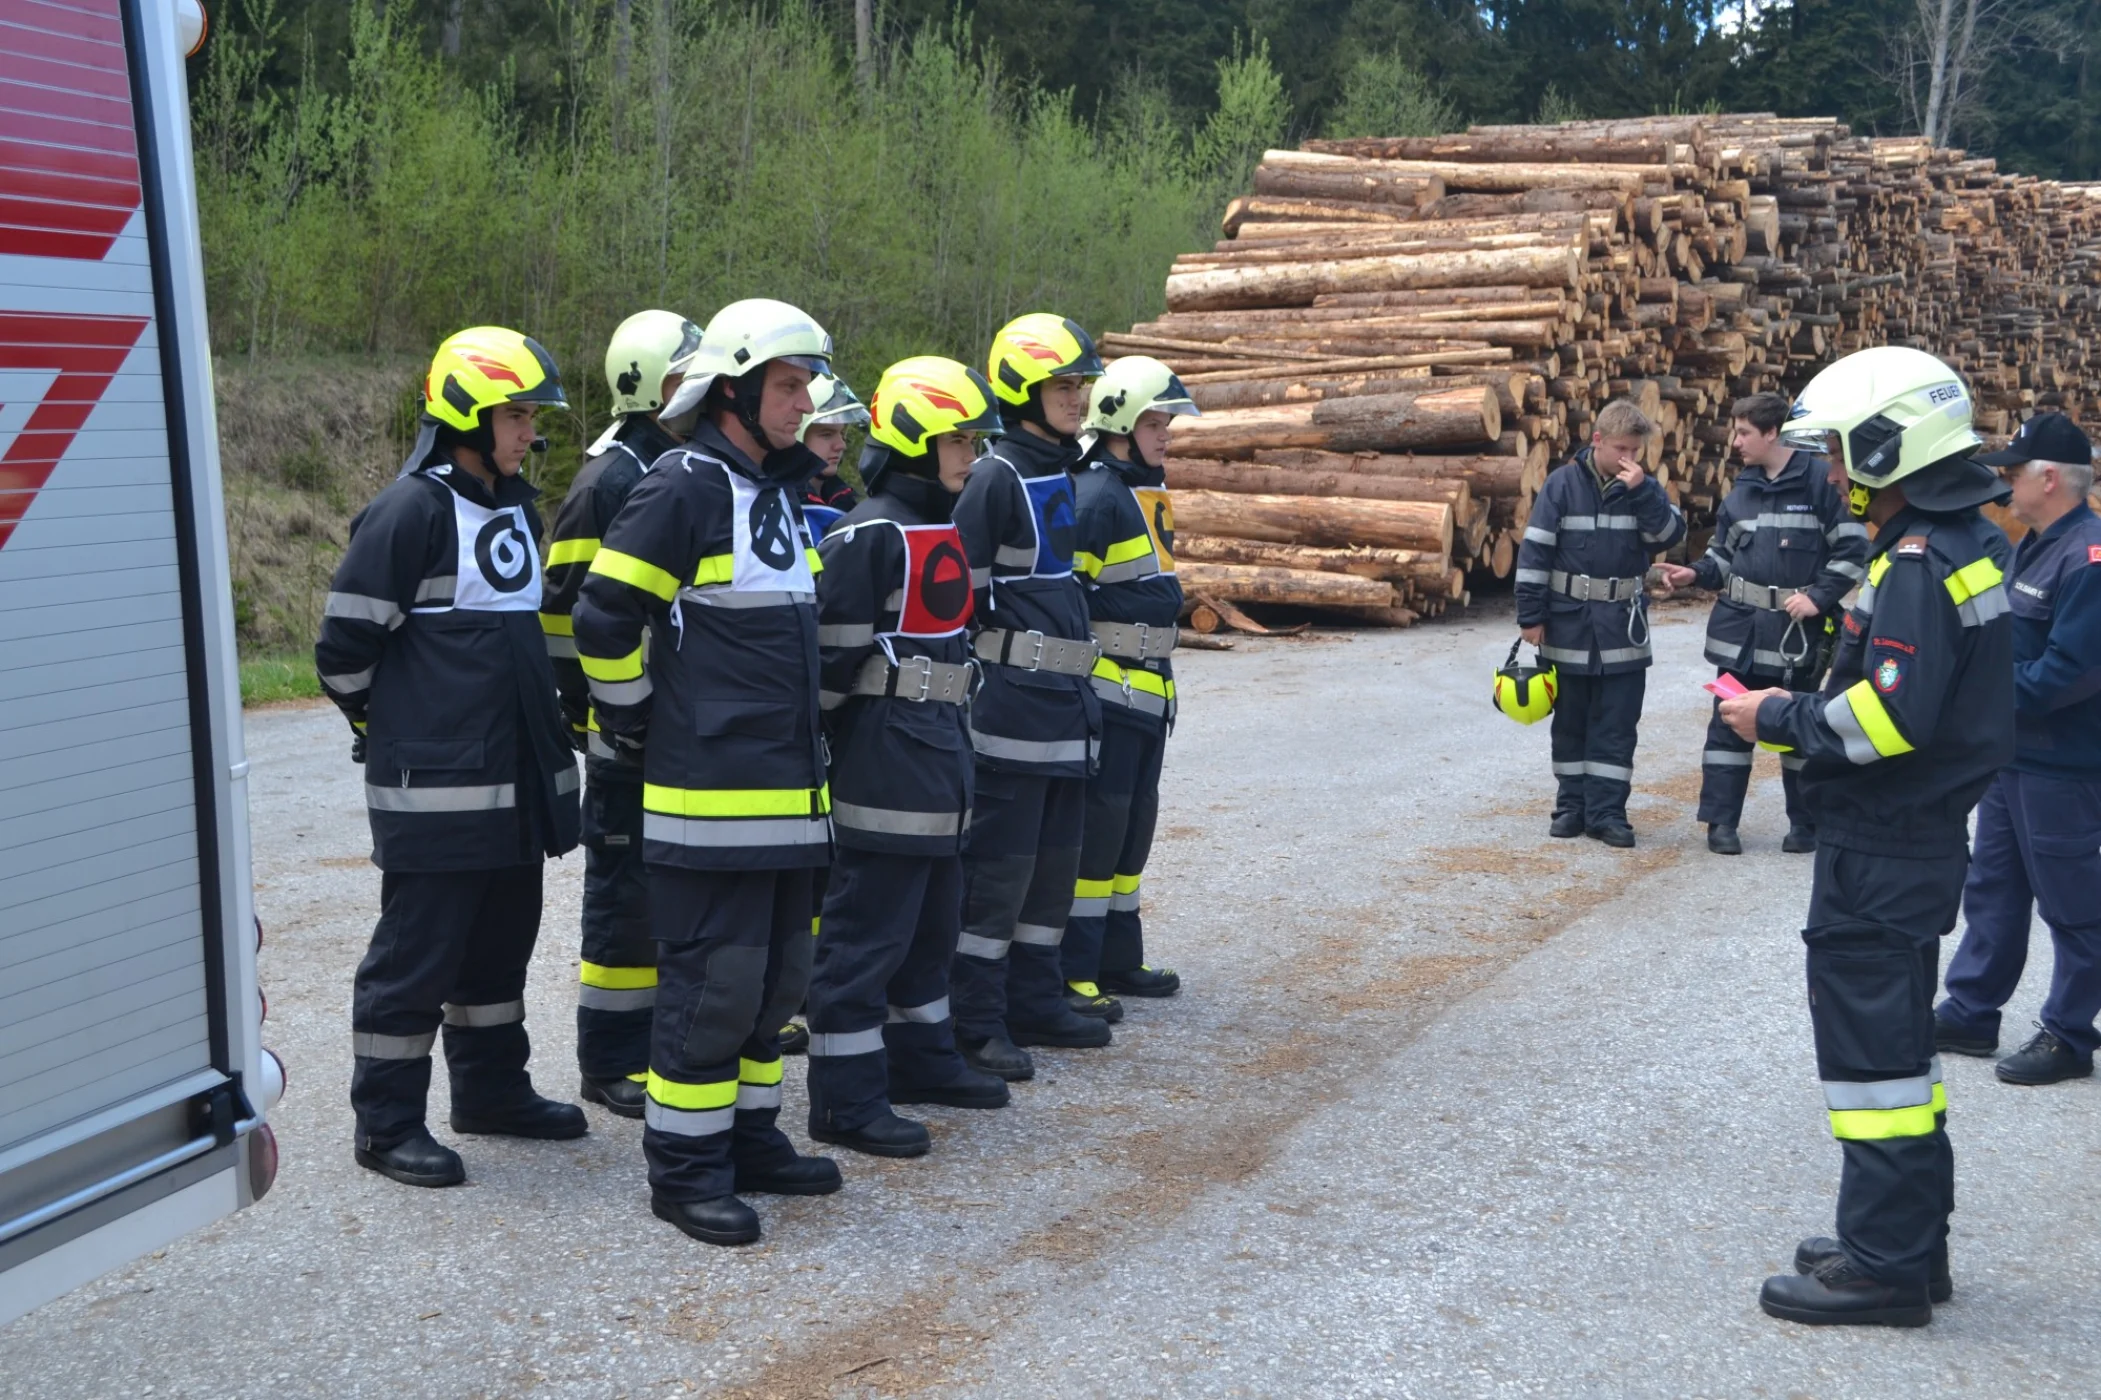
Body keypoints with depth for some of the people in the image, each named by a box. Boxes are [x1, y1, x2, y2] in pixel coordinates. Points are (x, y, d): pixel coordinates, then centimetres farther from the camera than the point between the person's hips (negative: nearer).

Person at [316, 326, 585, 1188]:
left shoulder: (518, 507, 13)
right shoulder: (411, 511, -14)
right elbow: (346, 643, -12)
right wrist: (394, 729, 0)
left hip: (517, 781, 9)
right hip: (436, 785, -8)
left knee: (500, 943, 18)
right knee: (416, 954, -1)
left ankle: (491, 1089, 31)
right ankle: (387, 1122, 9)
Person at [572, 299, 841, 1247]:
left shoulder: (777, 491, 15)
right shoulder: (682, 489, -13)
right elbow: (603, 618, -14)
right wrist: (638, 723, -5)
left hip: (788, 786, 9)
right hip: (711, 792, -9)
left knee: (779, 971, 15)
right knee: (714, 978, -4)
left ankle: (748, 1136, 28)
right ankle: (684, 1168, 7)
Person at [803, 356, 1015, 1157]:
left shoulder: (945, 528, 14)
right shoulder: (872, 535, -16)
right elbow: (834, 652, -18)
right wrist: (824, 739, -15)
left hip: (938, 752, 10)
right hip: (885, 760, -10)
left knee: (933, 919, 19)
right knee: (867, 930, -4)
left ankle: (920, 1058, 33)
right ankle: (846, 1099, 2)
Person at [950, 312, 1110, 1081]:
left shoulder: (1062, 471, 15)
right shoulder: (995, 477, -13)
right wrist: (986, 665, -13)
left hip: (1065, 697, 9)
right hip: (1012, 697, -9)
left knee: (1055, 859, 14)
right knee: (997, 861, -4)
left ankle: (1034, 1000, 25)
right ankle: (975, 1021, 2)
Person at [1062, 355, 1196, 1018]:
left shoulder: (1148, 492, 16)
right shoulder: (1095, 495, -16)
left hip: (1149, 690, 10)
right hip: (1106, 689, -10)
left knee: (1135, 821, 14)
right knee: (1096, 824, -7)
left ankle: (1118, 958, 25)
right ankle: (1073, 970, -2)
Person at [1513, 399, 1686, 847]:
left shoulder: (1643, 487, 4)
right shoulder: (1563, 483, -5)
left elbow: (1670, 534, -8)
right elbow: (1535, 550, -5)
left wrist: (1641, 491, -18)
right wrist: (1531, 615, -7)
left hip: (1622, 626, 2)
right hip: (1570, 623, -1)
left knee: (1617, 723, 1)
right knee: (1571, 719, 9)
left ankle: (1606, 810, 7)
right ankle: (1572, 805, 19)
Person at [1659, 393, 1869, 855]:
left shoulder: (1821, 480, -10)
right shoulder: (1743, 489, 9)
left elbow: (1852, 549, -9)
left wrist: (1818, 597, -15)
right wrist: (1696, 574, -3)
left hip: (1796, 629, -5)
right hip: (1741, 626, 5)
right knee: (1729, 722, 5)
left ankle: (1806, 823, 20)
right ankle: (1721, 821, 13)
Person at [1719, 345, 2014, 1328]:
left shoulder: (1918, 564, -20)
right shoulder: (1966, 544, 11)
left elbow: (1888, 716, -27)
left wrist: (1781, 719, -12)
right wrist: (1795, 711, 7)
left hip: (1881, 848, -10)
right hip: (1923, 835, 10)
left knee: (1873, 1043, -2)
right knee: (1896, 1037, 19)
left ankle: (1885, 1264, 6)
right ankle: (1911, 1241, 29)